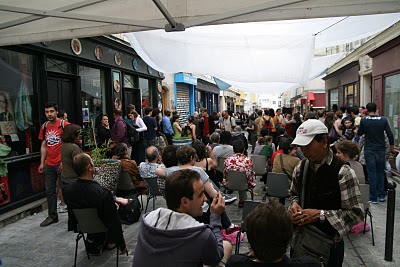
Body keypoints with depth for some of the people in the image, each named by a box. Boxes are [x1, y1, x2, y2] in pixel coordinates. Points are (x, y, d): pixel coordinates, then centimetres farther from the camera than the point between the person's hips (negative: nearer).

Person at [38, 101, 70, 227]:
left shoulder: (64, 124, -9)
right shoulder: (44, 127, 9)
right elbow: (44, 146, 15)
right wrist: (42, 163, 10)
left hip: (61, 164, -6)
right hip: (49, 164, 6)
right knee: (50, 191, 12)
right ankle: (52, 216, 25)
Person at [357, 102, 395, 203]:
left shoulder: (363, 120, -9)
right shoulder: (383, 120, -4)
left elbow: (359, 133, 2)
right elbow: (390, 134, -2)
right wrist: (392, 147, 9)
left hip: (369, 150, -2)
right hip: (381, 149, 2)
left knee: (372, 173, 3)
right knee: (380, 172, 16)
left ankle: (373, 197, 6)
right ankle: (382, 195, 21)